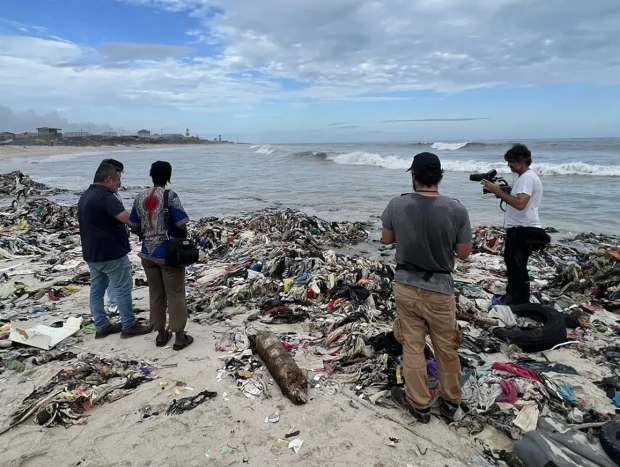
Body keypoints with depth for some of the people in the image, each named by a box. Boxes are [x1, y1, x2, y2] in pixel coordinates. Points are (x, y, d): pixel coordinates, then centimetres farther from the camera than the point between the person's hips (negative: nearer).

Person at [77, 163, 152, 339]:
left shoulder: (85, 196, 13)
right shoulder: (105, 197, -20)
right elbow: (127, 218, -30)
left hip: (92, 252, 10)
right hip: (111, 252, -9)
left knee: (96, 289, 12)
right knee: (122, 289, 1)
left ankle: (102, 327, 21)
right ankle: (129, 326, 10)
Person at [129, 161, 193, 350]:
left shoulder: (140, 198, 3)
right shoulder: (170, 196, -14)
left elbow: (135, 229, 7)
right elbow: (182, 227, -17)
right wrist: (183, 240, 3)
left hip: (148, 253, 5)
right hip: (169, 254, -5)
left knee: (156, 294, 15)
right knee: (175, 295, 5)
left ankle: (161, 334, 25)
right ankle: (179, 337, 12)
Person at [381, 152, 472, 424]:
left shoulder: (397, 205, -11)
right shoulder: (457, 210, -15)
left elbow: (386, 239, 4)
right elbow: (463, 254, -6)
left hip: (405, 286, 1)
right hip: (439, 289, -1)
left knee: (412, 346, 15)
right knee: (446, 348, 18)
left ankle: (419, 404, 29)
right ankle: (450, 402, 35)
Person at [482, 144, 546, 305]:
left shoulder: (527, 178, -17)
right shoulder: (526, 177, 17)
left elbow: (520, 204, -29)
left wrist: (498, 191, -24)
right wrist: (500, 191, 5)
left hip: (524, 230, -11)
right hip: (519, 229, 11)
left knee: (518, 267, -4)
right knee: (511, 261, 22)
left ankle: (522, 303, 5)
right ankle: (512, 294, 38)